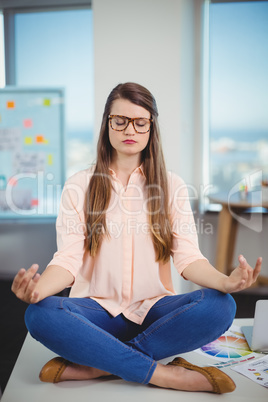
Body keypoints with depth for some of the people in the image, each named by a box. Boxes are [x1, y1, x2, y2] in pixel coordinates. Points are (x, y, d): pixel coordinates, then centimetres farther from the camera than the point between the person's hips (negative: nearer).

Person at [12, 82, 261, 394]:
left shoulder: (172, 186, 6)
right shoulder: (78, 186, 4)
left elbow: (188, 258, -4)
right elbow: (68, 259, -6)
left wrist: (226, 281, -26)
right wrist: (39, 286, -29)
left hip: (153, 311, 1)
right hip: (98, 311, 0)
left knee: (220, 306, -27)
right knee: (39, 314, -30)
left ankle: (94, 366, -21)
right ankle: (166, 375, -23)